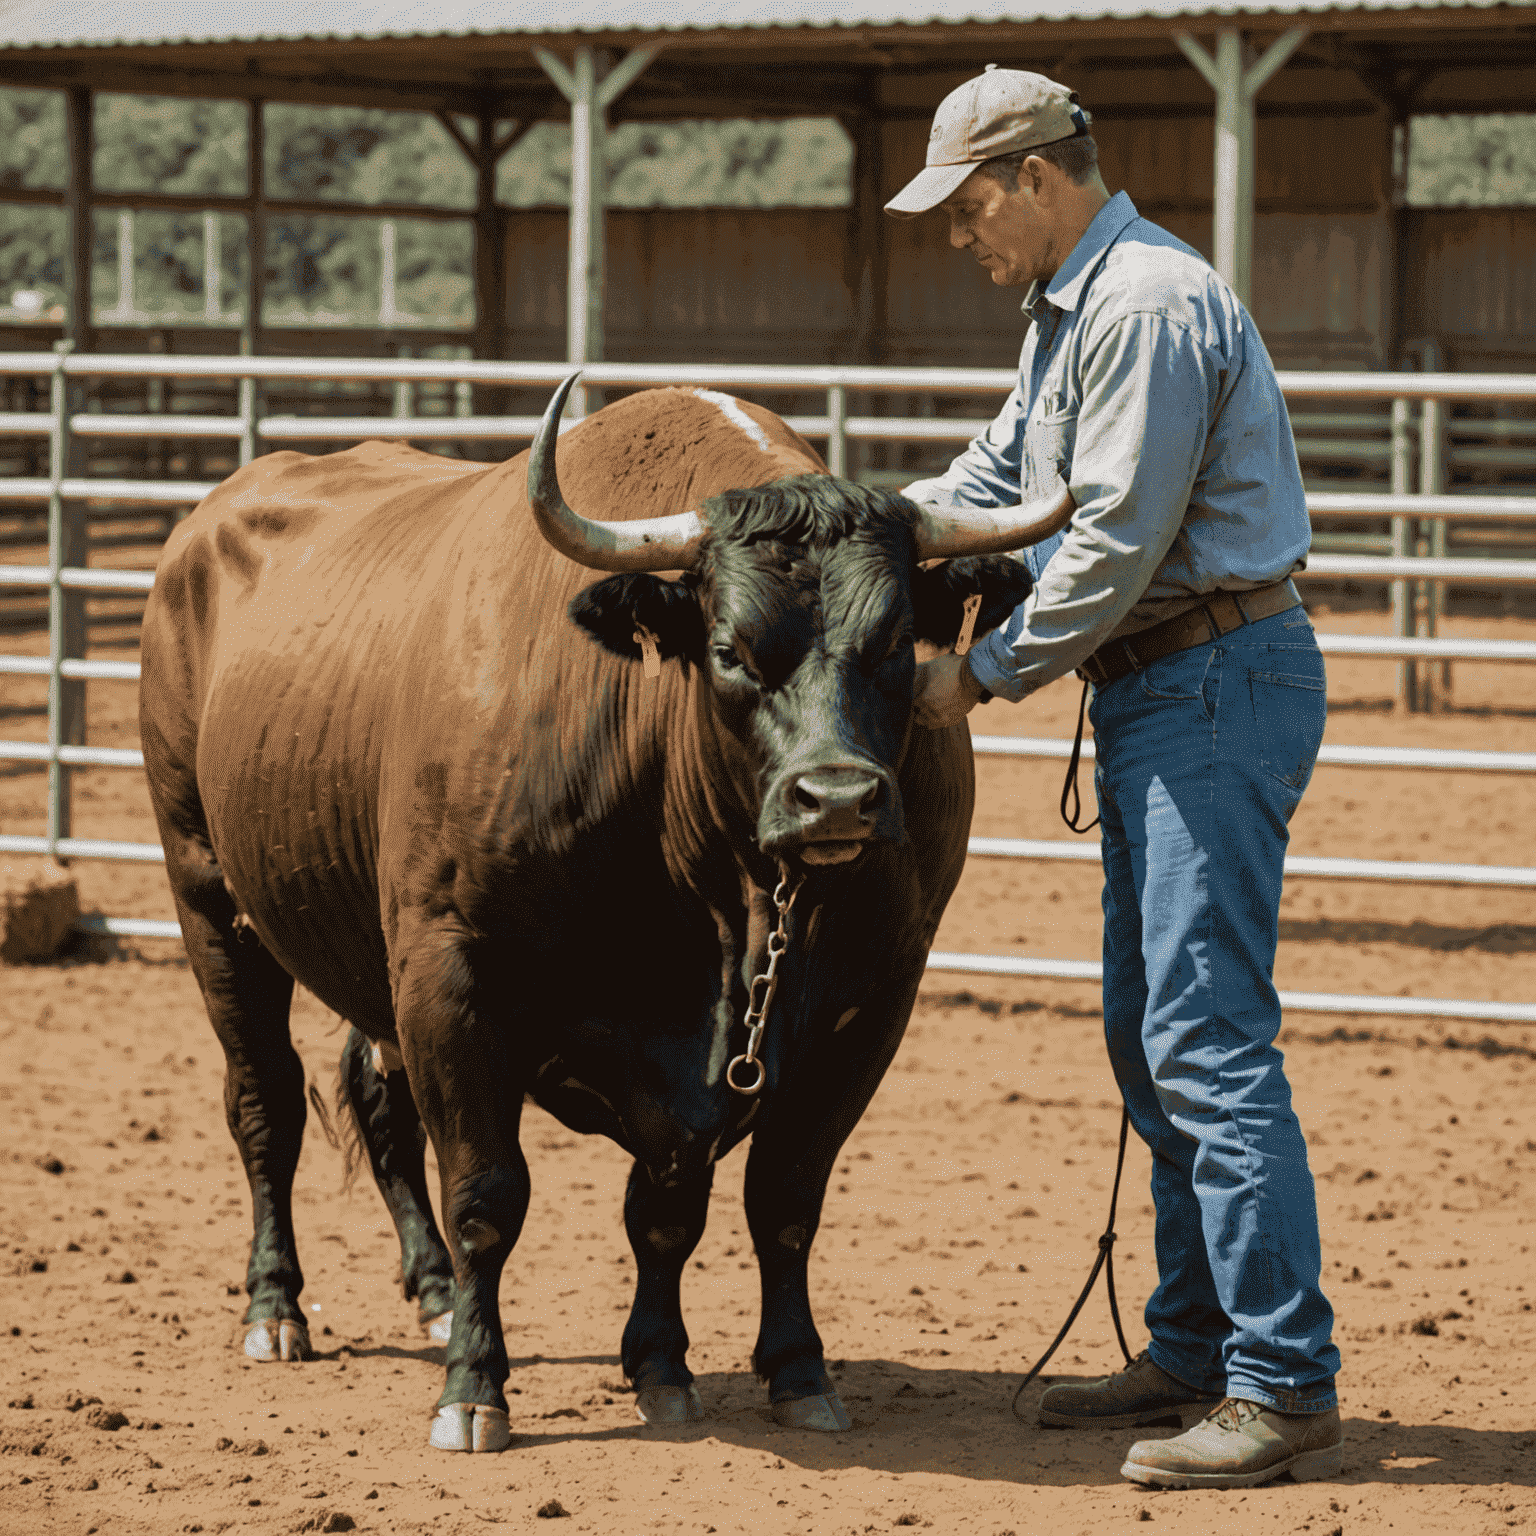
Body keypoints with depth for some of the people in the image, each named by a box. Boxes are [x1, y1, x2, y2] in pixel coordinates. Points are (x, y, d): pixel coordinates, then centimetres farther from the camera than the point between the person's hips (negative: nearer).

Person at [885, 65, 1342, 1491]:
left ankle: (1286, 1389, -13)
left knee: (1207, 1033, -13)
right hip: (1159, 692, 11)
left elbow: (1115, 546, -20)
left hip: (1217, 684, -11)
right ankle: (1196, 1349, 21)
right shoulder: (1070, 310, 16)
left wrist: (983, 674, -11)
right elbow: (997, 476, 26)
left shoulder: (1148, 308, -18)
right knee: (1151, 1034, 14)